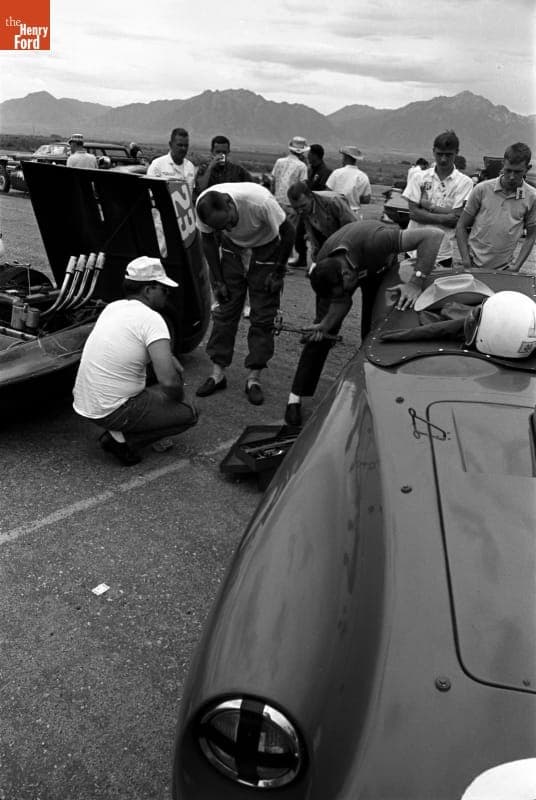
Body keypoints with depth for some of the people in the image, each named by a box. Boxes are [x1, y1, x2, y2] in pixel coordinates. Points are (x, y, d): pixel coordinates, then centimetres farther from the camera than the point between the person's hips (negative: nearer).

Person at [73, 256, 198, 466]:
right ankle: (122, 440, -3)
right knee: (189, 413, 3)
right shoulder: (151, 319, -17)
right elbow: (169, 381, -24)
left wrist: (170, 358, 15)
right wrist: (179, 395, -2)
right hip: (110, 412, -8)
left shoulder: (113, 307, 8)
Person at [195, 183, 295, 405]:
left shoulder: (260, 201, -36)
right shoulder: (203, 206, -25)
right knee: (225, 311, 0)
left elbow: (288, 232, -20)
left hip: (265, 251, -3)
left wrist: (278, 273, -15)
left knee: (262, 316, -3)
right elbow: (208, 240, -6)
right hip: (233, 251, 3)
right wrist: (217, 280, -6)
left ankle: (253, 378, 5)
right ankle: (218, 373, 9)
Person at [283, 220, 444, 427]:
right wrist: (326, 324, -38)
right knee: (320, 335, -7)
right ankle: (295, 398, -3)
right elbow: (341, 301, -20)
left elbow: (434, 235, -49)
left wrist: (416, 282, -54)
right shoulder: (323, 267, -35)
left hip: (380, 268, -1)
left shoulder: (373, 241, -48)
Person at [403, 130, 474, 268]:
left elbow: (456, 219, -8)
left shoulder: (464, 182, 0)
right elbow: (413, 213, -4)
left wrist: (429, 206, -8)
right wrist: (444, 218, -12)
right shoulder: (419, 177, 4)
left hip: (443, 253, -1)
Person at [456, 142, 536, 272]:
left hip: (504, 268, 1)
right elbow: (461, 226, 1)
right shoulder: (482, 189, -3)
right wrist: (465, 260, -8)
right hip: (473, 264, 0)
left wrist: (516, 266, -5)